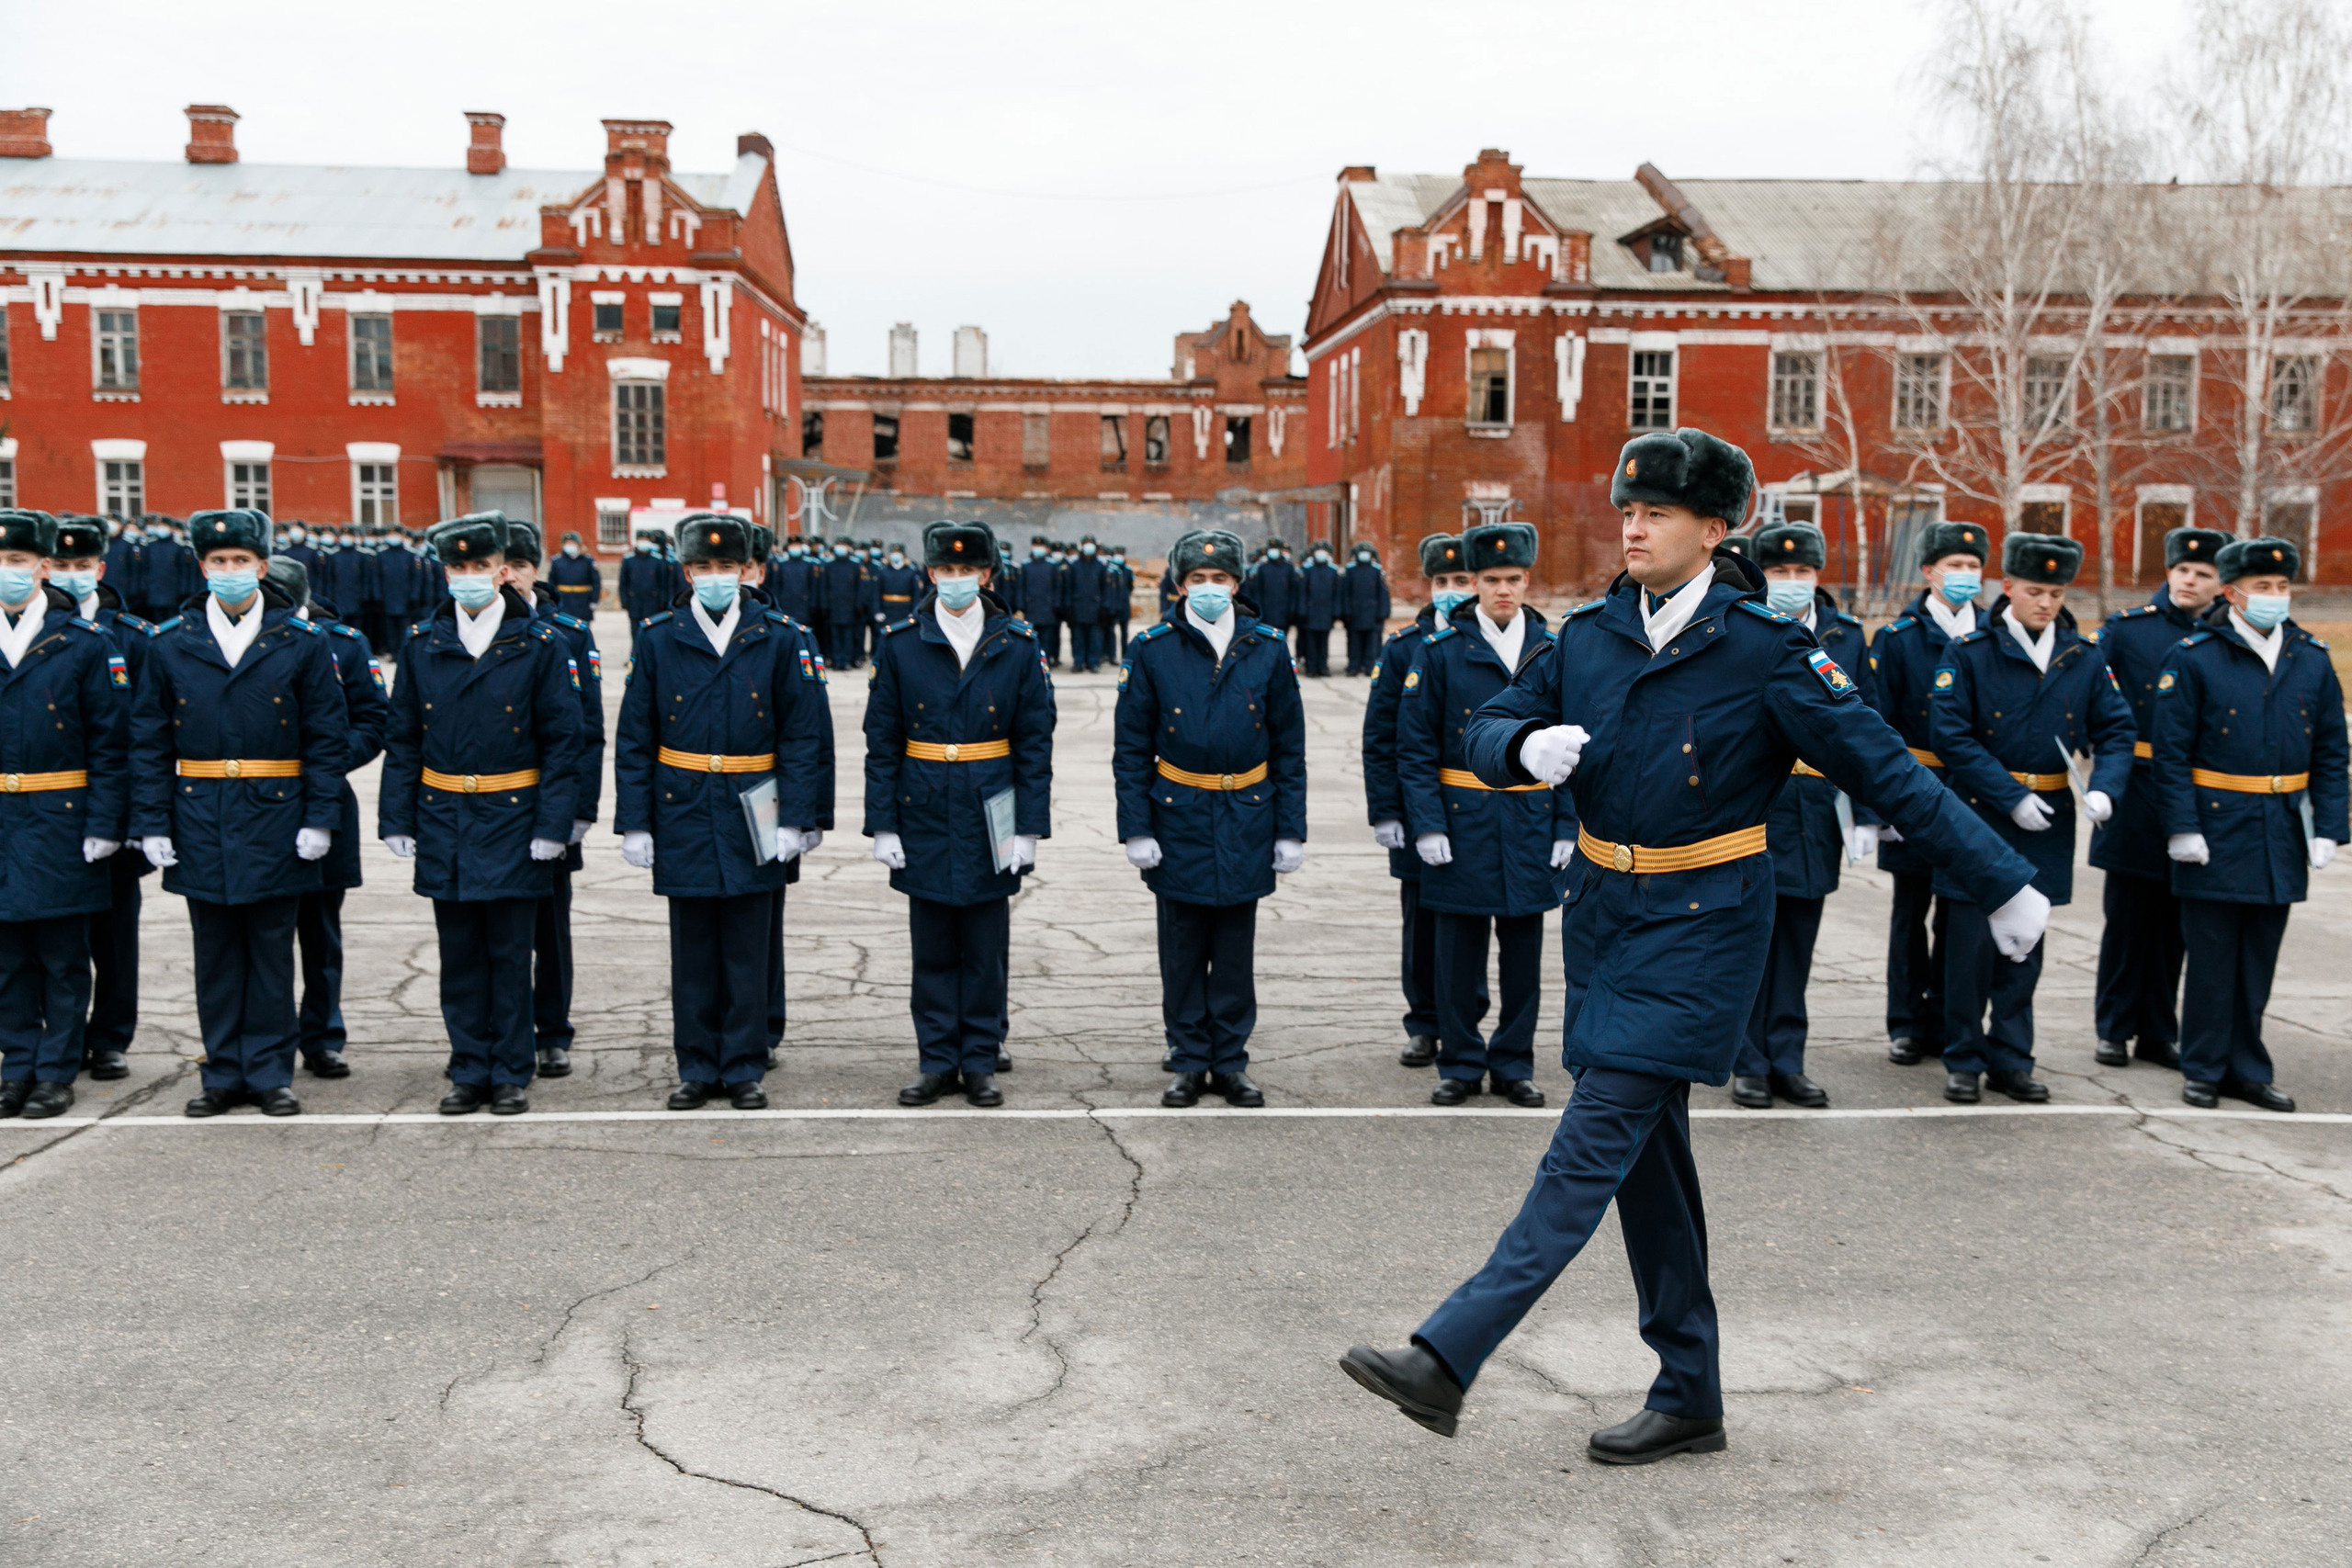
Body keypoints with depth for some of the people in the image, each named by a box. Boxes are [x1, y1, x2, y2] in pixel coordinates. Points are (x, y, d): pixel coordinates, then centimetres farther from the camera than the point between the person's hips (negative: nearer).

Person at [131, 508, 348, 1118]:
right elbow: (149, 740, 7)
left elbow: (328, 736, 1)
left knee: (271, 950, 4)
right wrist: (151, 823, 0)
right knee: (215, 953, 8)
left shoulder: (302, 641, 1)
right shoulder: (169, 643, 5)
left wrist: (321, 817, -6)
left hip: (275, 816, -2)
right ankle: (224, 1074, 17)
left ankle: (270, 1074, 13)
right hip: (200, 818, 2)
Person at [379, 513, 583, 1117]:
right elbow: (402, 738, 9)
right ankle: (470, 1073, 19)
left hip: (512, 818, -2)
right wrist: (396, 819, 2)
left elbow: (562, 741, -3)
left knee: (510, 954, 3)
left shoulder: (539, 643, -3)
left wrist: (552, 825, -9)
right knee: (459, 956, 8)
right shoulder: (421, 642, 5)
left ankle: (511, 1075, 14)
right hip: (443, 820, 3)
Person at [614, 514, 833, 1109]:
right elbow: (633, 740, 5)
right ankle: (697, 1067, 20)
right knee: (693, 949, 8)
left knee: (748, 949, 5)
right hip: (683, 817, 1)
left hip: (753, 819, -1)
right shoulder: (658, 640, 2)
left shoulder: (781, 638, -1)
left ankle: (745, 1067, 17)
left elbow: (806, 736, -1)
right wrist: (634, 823, 0)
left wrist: (797, 819, -7)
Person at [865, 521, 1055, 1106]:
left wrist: (1029, 828, -5)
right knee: (932, 948, 7)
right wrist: (882, 825, -3)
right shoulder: (900, 643, 1)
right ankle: (937, 1062, 18)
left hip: (991, 819, 0)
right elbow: (881, 743, 2)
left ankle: (980, 1062, 17)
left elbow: (1035, 744, 1)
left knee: (986, 949, 6)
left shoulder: (1017, 644, 0)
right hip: (925, 816, 0)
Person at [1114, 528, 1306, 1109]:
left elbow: (1289, 748, 5)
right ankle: (1189, 1061, 18)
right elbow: (1130, 749, 0)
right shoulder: (1150, 650, -2)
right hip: (1178, 816, -1)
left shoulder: (1268, 649, 1)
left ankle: (1230, 1061, 19)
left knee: (1236, 949, 8)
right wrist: (1135, 829, -6)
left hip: (1246, 819, 1)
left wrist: (1291, 831, 1)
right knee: (1182, 949, 6)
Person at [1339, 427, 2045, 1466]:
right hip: (1602, 913, 6)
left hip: (1701, 923, -6)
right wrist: (1527, 746, -17)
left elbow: (1884, 771, -8)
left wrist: (2003, 885, -6)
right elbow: (1482, 733, 8)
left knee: (1594, 1140, -11)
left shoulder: (1764, 650, -10)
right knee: (1648, 1155, 11)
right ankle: (1689, 1398, 23)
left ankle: (1447, 1358, -13)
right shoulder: (1589, 634, 5)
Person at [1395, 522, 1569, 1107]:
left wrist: (1568, 826, 1)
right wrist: (1427, 825, -11)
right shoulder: (1439, 650, -2)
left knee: (1523, 948, 9)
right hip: (1463, 822, -2)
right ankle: (1460, 1064, 18)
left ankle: (1513, 1064, 21)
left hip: (1531, 824, 2)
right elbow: (1415, 746, -3)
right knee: (1458, 951, 5)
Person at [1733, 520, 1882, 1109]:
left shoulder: (1846, 635, 8)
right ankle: (1750, 1065, 13)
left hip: (1815, 811, 3)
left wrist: (1866, 815, 3)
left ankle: (1787, 1062, 20)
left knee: (1798, 938, 10)